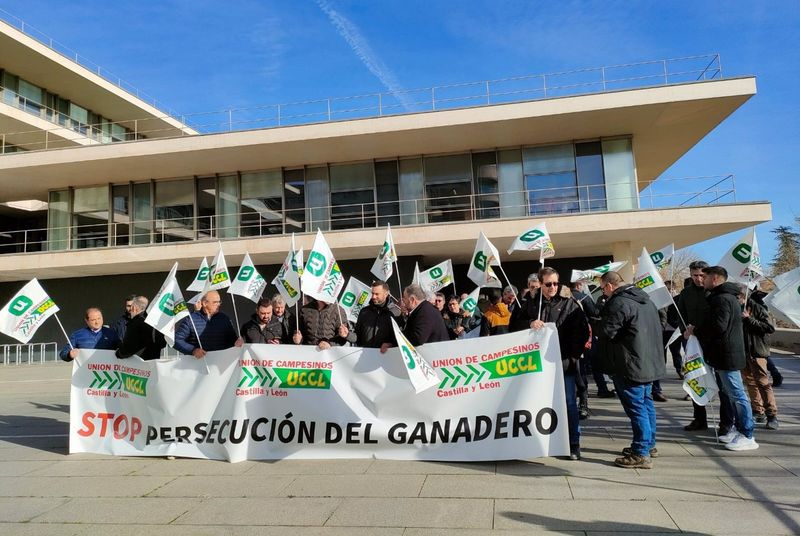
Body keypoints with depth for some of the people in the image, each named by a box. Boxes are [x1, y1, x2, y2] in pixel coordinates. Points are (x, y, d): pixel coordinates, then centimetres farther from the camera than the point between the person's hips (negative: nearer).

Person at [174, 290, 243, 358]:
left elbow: (232, 339, 23)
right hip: (198, 360, -2)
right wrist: (193, 350, -12)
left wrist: (237, 342, 0)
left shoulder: (224, 318, 16)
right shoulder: (190, 319, 6)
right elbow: (177, 340, 3)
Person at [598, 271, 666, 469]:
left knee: (636, 407, -3)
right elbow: (658, 327, 20)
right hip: (650, 362, 10)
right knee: (646, 403, 19)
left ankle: (641, 454, 3)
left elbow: (606, 332, -19)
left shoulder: (618, 303, -20)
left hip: (630, 366, -10)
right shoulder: (645, 299, 12)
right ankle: (649, 444, 32)